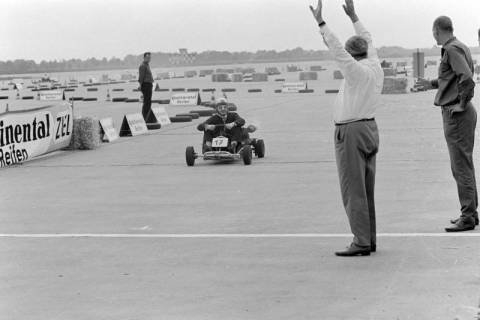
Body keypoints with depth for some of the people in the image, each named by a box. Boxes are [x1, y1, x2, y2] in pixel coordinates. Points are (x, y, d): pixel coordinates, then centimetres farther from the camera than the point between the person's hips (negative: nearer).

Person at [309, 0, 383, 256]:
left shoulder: (357, 71, -15)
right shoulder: (376, 67, 6)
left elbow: (336, 50, -22)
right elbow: (368, 41, 21)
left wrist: (321, 23, -19)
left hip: (351, 132, -8)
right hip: (370, 129, 8)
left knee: (353, 190, -7)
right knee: (366, 190, 12)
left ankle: (361, 243, -9)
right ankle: (369, 240, 15)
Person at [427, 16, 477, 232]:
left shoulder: (452, 49, -15)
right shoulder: (461, 47, 14)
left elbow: (467, 77, -28)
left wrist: (462, 103, -19)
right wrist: (431, 83, 37)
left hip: (457, 115, -10)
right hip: (462, 114, 10)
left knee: (461, 167, -7)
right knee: (464, 165, 15)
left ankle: (468, 217, -5)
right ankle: (470, 212, 22)